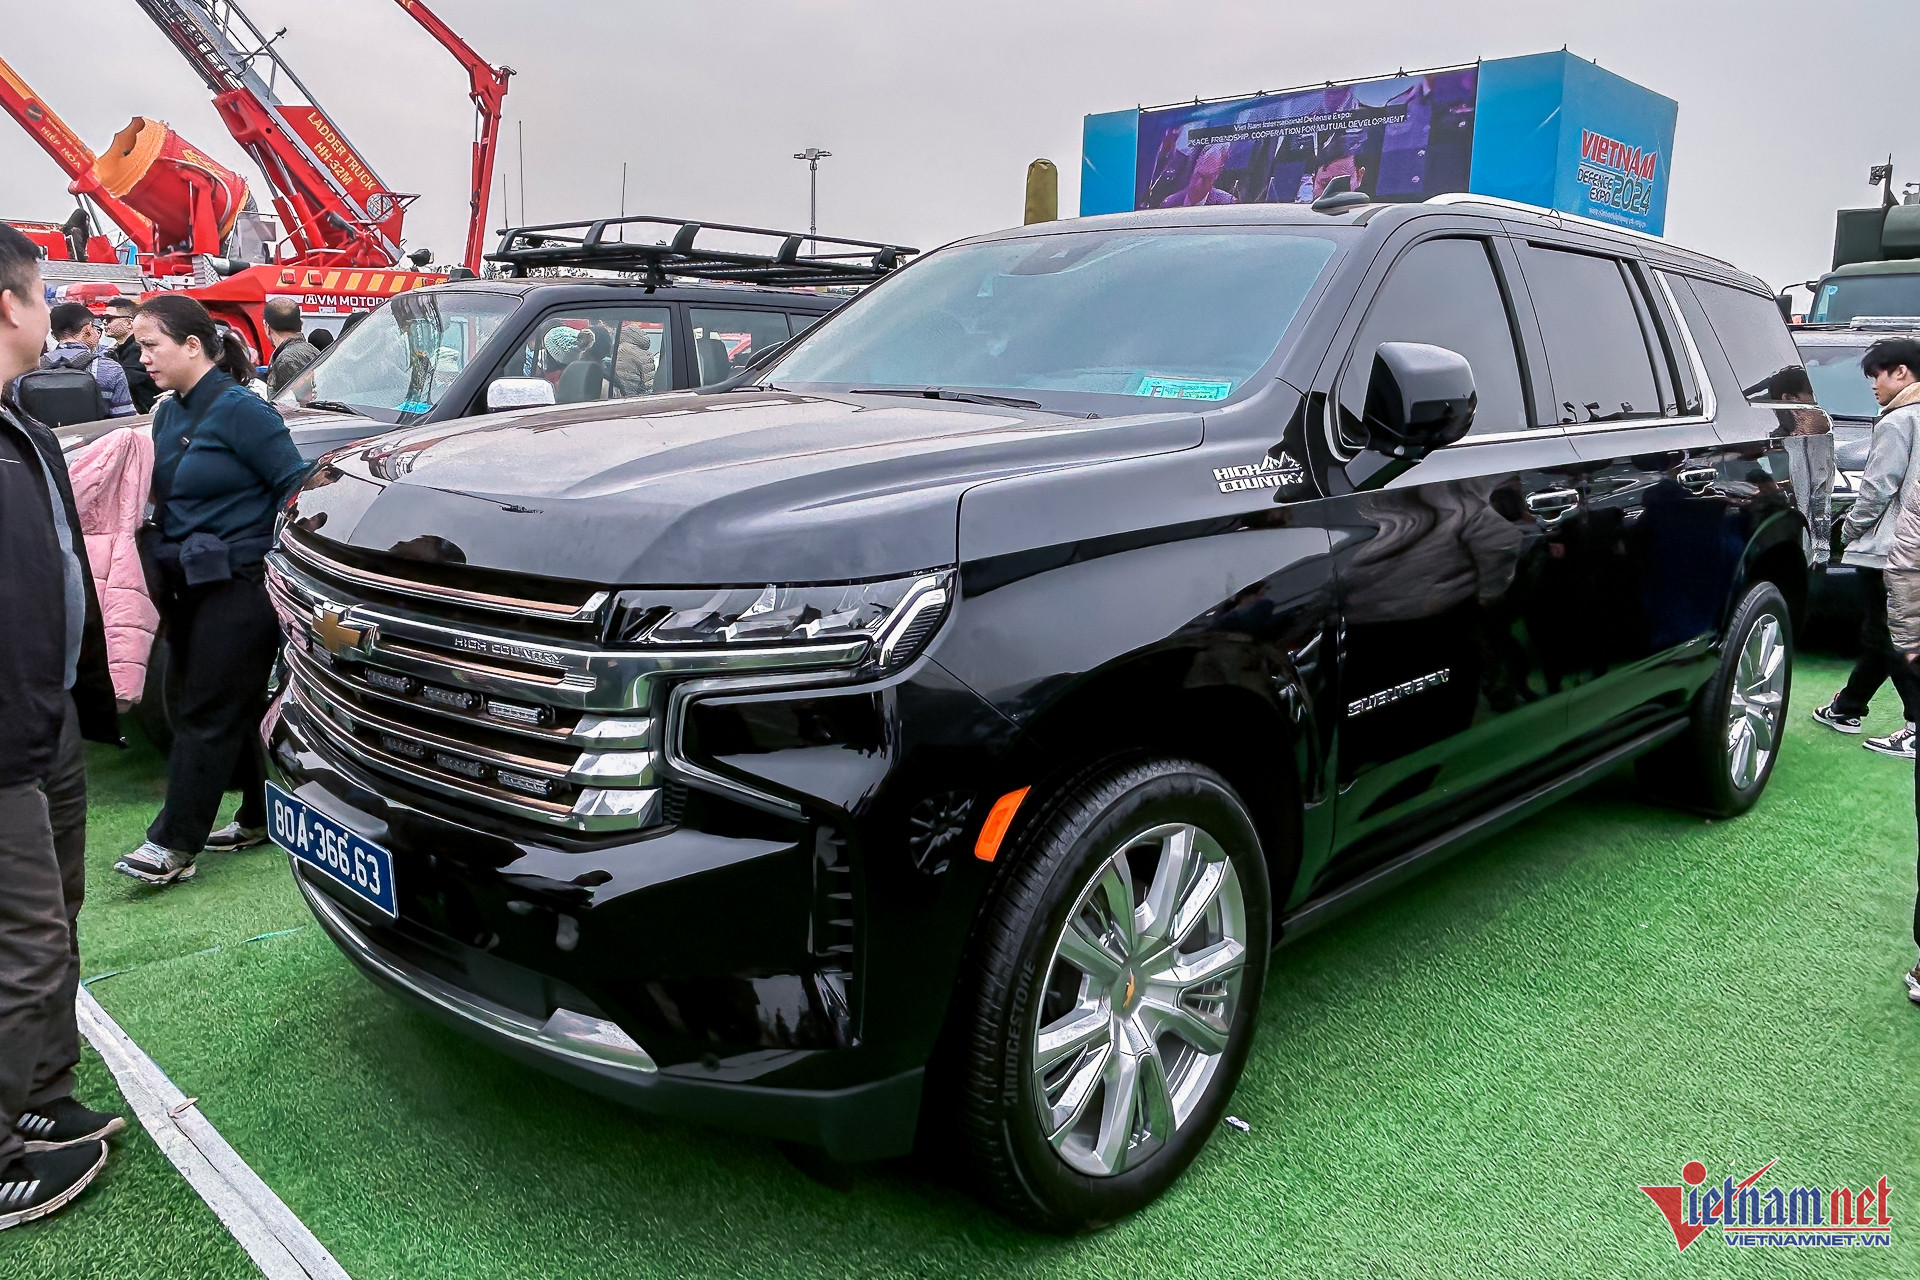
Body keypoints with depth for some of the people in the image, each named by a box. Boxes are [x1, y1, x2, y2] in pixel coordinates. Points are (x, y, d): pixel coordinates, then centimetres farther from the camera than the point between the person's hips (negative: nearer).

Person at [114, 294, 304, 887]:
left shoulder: (239, 410, -12)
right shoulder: (167, 416, 13)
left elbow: (295, 487, -13)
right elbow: (168, 500, 20)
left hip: (239, 586, -8)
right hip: (190, 587, 8)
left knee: (209, 711, -3)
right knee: (238, 705, 13)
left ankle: (173, 843, 1)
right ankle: (261, 816, 25)